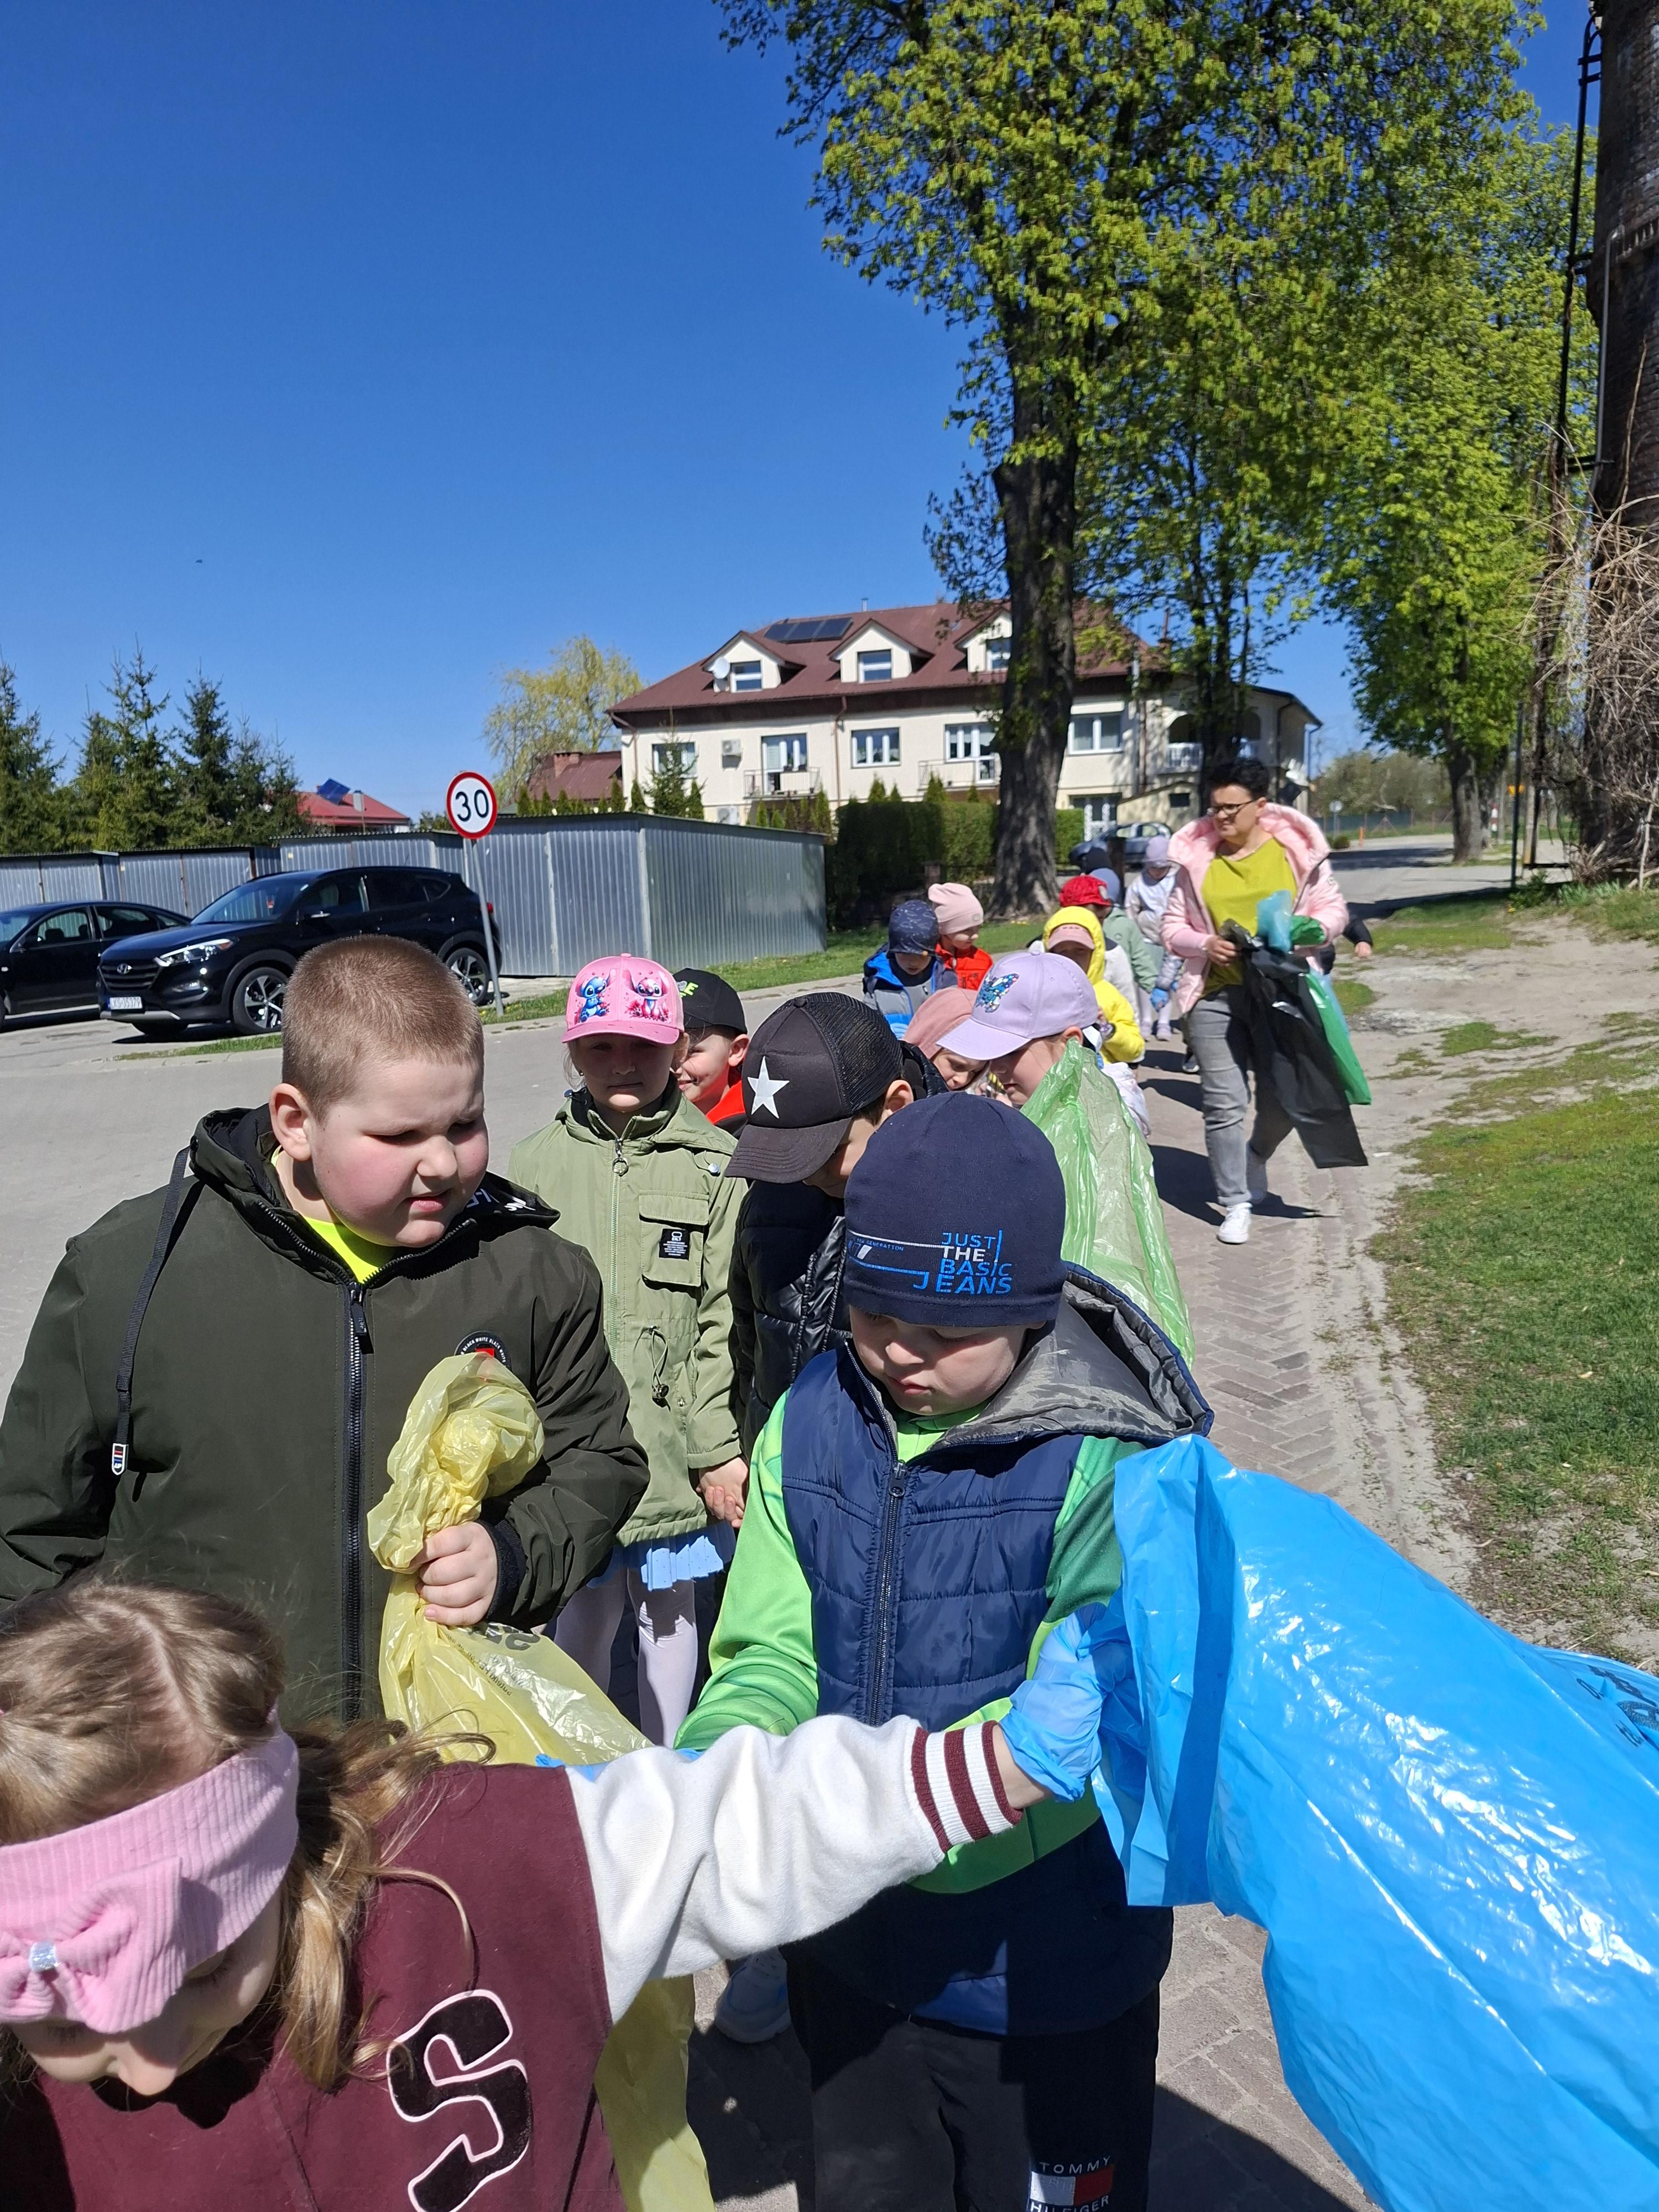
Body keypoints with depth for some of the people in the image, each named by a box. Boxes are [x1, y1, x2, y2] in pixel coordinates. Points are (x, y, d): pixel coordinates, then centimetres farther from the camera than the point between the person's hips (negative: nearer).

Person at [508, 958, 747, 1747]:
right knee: (583, 1610, 10)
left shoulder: (715, 1163, -4)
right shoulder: (534, 1163, 1)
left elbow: (722, 1319, -6)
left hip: (675, 1437, 0)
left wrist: (716, 1447, -8)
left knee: (668, 1601, 15)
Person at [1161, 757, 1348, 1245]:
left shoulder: (1296, 850, 1)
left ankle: (1256, 1158, 40)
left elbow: (1334, 909, 7)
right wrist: (1204, 944, -12)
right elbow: (1172, 928, 9)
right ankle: (1235, 1204, 11)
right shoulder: (1196, 857, 3)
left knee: (1281, 1102, 6)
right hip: (1216, 997, 0)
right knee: (1224, 1105, -2)